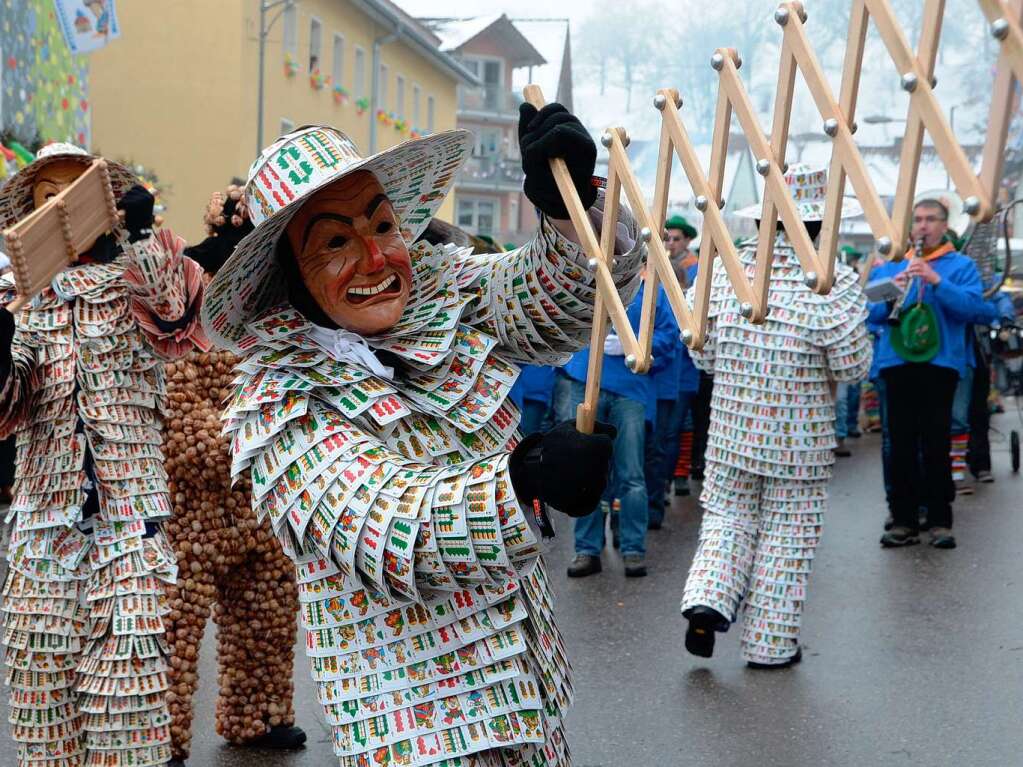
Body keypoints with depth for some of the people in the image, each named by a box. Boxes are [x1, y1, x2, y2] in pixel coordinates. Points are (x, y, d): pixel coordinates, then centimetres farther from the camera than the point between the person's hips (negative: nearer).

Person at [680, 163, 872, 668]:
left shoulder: (728, 268, -3)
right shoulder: (832, 283, -16)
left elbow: (703, 352, 4)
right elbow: (853, 366, -11)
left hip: (730, 431, 3)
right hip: (798, 441, -3)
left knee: (728, 517, 18)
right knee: (786, 537, 9)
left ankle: (708, 597, -5)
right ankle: (770, 643, 18)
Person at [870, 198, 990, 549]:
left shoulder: (962, 266, 7)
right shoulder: (889, 266, 15)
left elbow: (973, 307, -9)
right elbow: (868, 311, 7)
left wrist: (936, 281, -21)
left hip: (941, 363, -3)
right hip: (897, 362, 3)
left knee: (936, 443, -3)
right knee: (901, 443, 3)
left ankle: (941, 521, 3)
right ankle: (903, 520, 8)